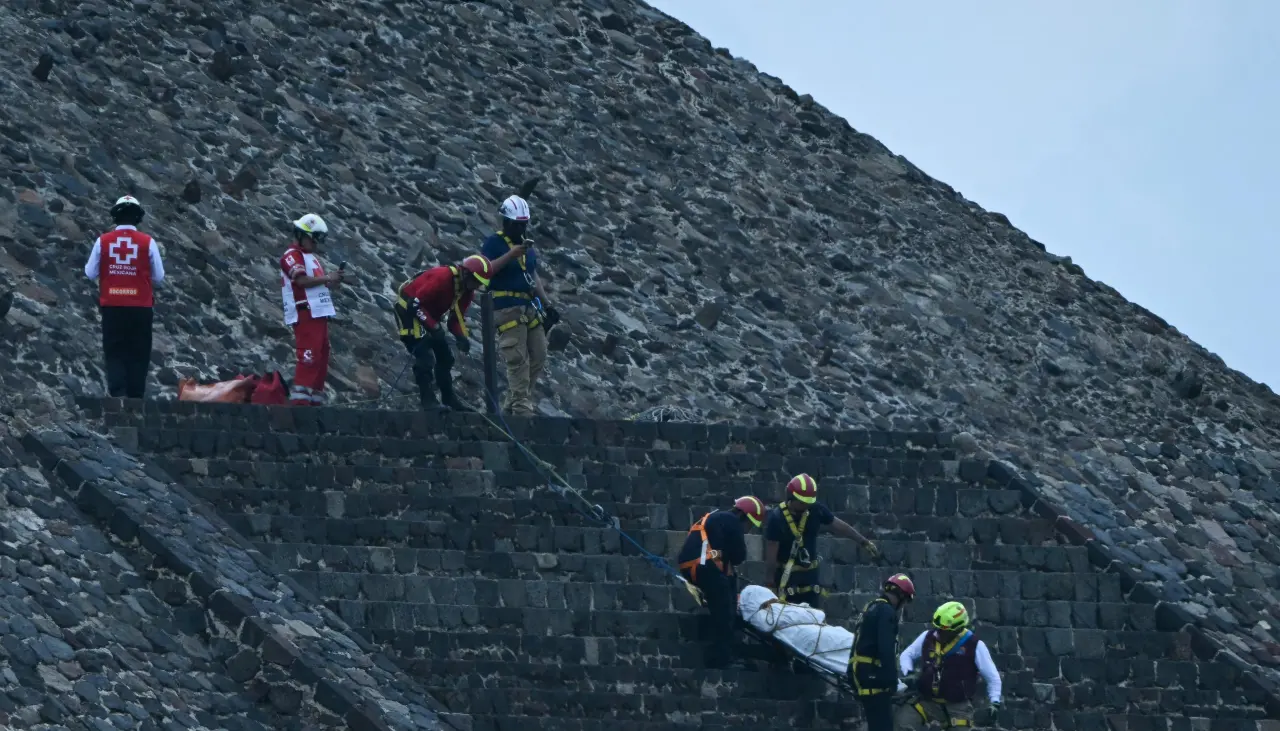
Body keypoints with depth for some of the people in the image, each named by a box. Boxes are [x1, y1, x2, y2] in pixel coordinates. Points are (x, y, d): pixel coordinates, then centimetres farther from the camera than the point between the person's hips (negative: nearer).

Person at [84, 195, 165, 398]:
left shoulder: (103, 241, -5)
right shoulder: (148, 242, -7)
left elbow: (90, 273, 3)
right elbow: (159, 277, 0)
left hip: (111, 307, 1)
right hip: (140, 307, -1)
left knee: (114, 353, 7)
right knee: (138, 355, 10)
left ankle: (117, 393, -10)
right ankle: (135, 396, 13)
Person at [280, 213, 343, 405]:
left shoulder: (312, 258, 25)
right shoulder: (292, 256, -6)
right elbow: (302, 280, -19)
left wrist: (333, 280, 6)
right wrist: (327, 278, -15)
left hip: (319, 314, 10)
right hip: (305, 314, -10)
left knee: (321, 359, 11)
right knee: (309, 357, -17)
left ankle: (316, 398, 15)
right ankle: (299, 399, -22)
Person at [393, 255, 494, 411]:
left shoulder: (467, 291, -3)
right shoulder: (441, 278, -31)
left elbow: (457, 317, 4)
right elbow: (415, 304, -30)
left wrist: (461, 337, -16)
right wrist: (434, 327, -32)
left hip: (429, 313, 9)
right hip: (408, 309, -9)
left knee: (444, 356, 8)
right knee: (425, 356, -20)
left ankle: (449, 398, 17)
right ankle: (428, 400, -18)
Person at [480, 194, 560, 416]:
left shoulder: (527, 245, 20)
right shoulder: (494, 242, -2)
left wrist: (547, 305, 16)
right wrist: (510, 255, -22)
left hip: (530, 308, 8)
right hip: (508, 308, -8)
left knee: (538, 357, 4)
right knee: (517, 360, -11)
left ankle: (511, 401, 13)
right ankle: (522, 408, -12)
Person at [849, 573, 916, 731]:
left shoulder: (871, 608, 20)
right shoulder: (886, 611, -12)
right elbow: (886, 648, -20)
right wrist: (892, 678, -19)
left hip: (862, 672, 10)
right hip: (873, 673, -10)